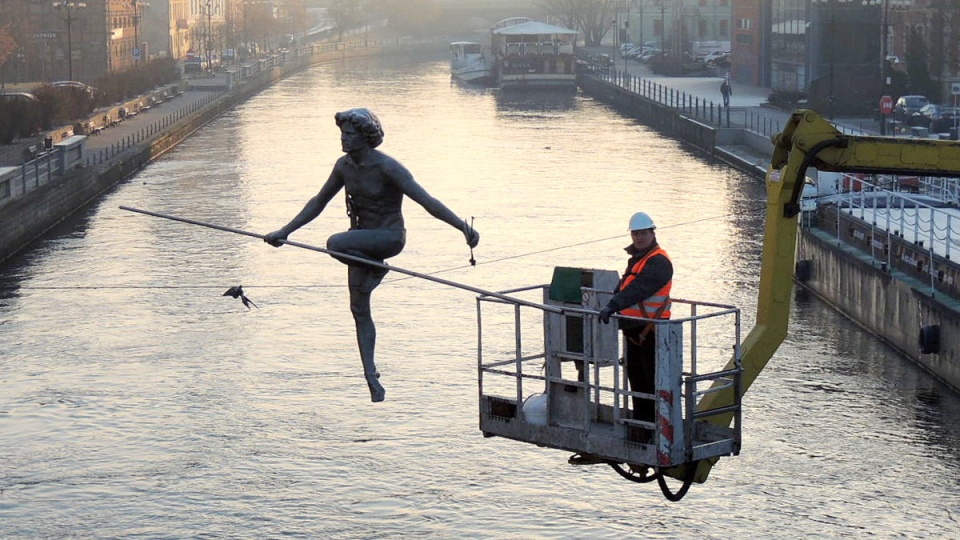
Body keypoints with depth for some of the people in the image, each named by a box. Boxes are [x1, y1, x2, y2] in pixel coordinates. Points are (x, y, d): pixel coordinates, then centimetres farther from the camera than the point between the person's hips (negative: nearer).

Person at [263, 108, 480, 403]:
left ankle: (377, 266, -3)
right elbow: (319, 202, 12)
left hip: (389, 236, -7)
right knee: (359, 310, 6)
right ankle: (371, 377, 15)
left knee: (336, 244, -32)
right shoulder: (344, 165, 0)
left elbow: (427, 201, -24)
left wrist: (463, 228, -33)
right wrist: (284, 232, 11)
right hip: (362, 238, 7)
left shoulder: (387, 167, -20)